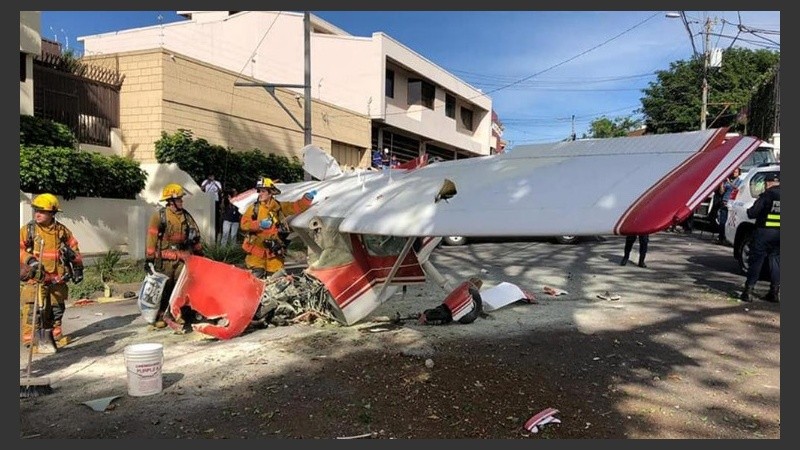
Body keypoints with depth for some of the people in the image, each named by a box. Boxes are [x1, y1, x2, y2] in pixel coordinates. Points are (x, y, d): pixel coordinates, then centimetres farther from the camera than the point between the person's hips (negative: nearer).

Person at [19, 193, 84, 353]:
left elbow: (74, 249, 15)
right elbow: (20, 248, -4)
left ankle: (49, 339, 24)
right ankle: (32, 339, -2)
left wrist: (77, 268, 12)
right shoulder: (28, 229, 0)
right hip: (36, 279, -3)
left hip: (57, 279, 3)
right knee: (34, 310, -10)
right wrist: (29, 260, -21)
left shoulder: (62, 230, 7)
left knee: (56, 310, 11)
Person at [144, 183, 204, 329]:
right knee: (163, 288, 2)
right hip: (165, 258, -4)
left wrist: (199, 253, 20)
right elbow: (152, 237, -8)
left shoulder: (186, 216, 10)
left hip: (182, 258, 4)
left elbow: (195, 235, 18)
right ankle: (159, 317, 13)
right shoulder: (159, 215, -6)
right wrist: (149, 259, -10)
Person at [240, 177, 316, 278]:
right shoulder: (253, 208, 2)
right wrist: (259, 224, -21)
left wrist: (307, 198, -12)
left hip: (274, 251, 1)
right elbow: (244, 224, -7)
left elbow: (296, 207, 3)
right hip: (257, 250, -1)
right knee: (257, 276, -3)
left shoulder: (280, 207, 7)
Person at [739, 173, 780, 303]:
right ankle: (775, 292, 14)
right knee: (775, 260, 14)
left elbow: (752, 213, -14)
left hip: (764, 232, -5)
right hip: (778, 234, 5)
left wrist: (749, 210, 7)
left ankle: (748, 291, 0)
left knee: (755, 261, 1)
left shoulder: (767, 195, -12)